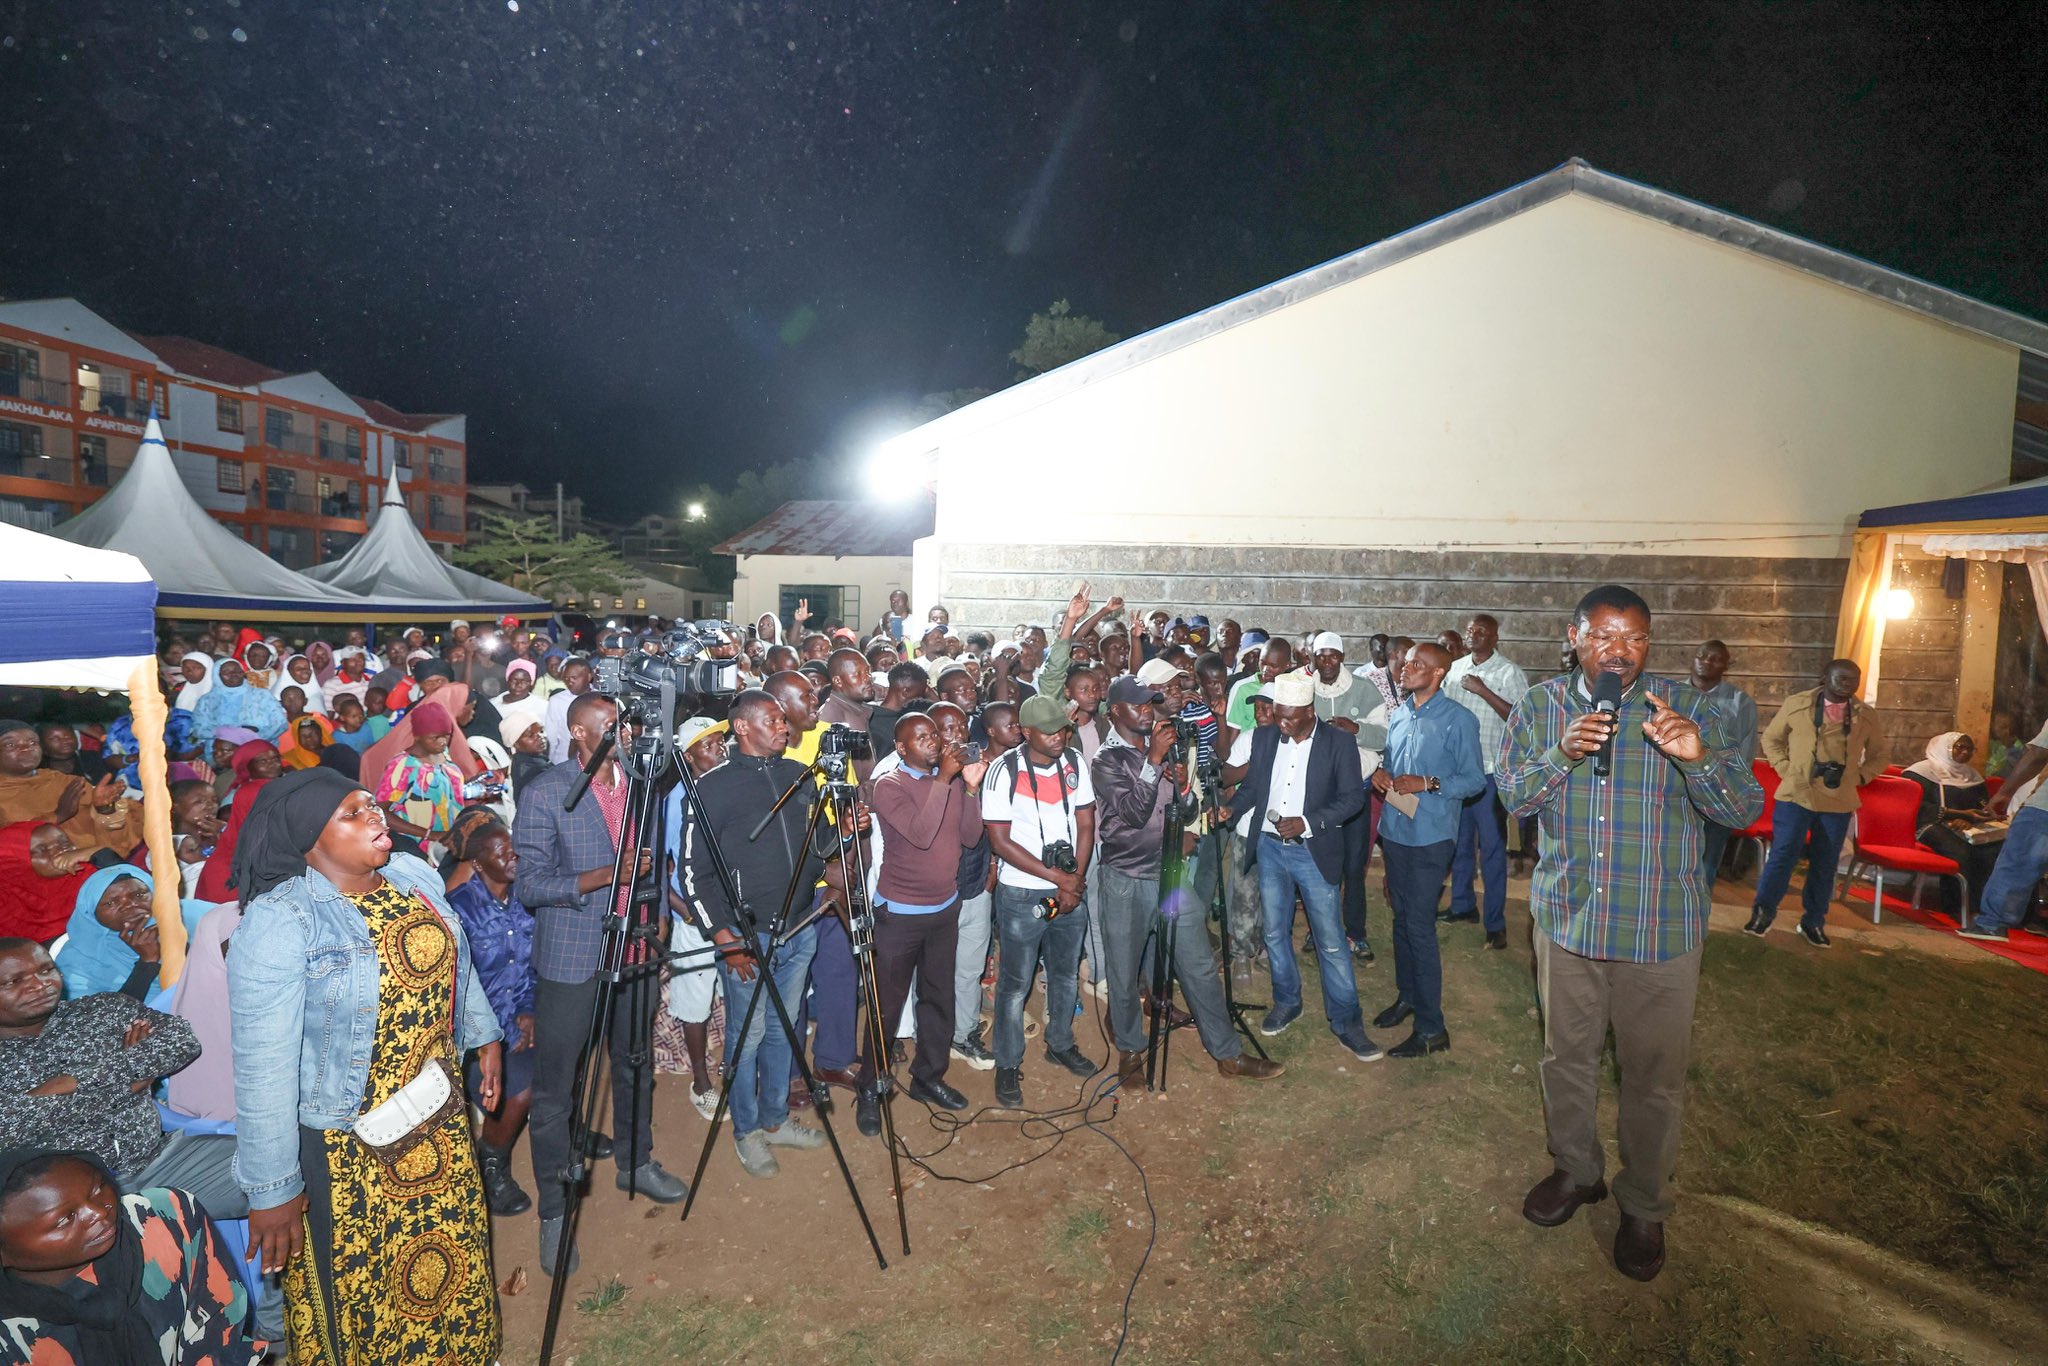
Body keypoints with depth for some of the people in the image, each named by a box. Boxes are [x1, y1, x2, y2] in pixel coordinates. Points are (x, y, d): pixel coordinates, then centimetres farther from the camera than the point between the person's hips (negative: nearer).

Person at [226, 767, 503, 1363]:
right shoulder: (278, 922, -24)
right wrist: (273, 1190, -19)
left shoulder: (416, 875, -3)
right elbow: (263, 1067, -22)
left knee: (452, 1249, 24)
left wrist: (484, 1035, 14)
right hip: (345, 1146, -6)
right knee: (361, 1285, 15)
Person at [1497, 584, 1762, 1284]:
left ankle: (1644, 1206, 35)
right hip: (1567, 917, 2)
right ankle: (1576, 1171, 42)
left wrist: (1699, 758, -32)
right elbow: (1512, 794, -6)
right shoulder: (1540, 706, -3)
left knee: (1654, 1076, 12)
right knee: (1566, 1057, 19)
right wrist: (1561, 755, -24)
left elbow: (1745, 808, -12)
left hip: (1660, 929, -2)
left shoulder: (1686, 708, -9)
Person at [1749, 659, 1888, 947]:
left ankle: (1813, 922, 21)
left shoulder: (1866, 717, 4)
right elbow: (1772, 738, 10)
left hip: (1839, 802, 3)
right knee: (1782, 855, -6)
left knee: (1825, 864, 10)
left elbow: (1880, 754, 18)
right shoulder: (1796, 704, -2)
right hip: (1796, 795, -3)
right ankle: (1763, 911, 6)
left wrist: (1860, 776, 3)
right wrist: (1785, 769, -1)